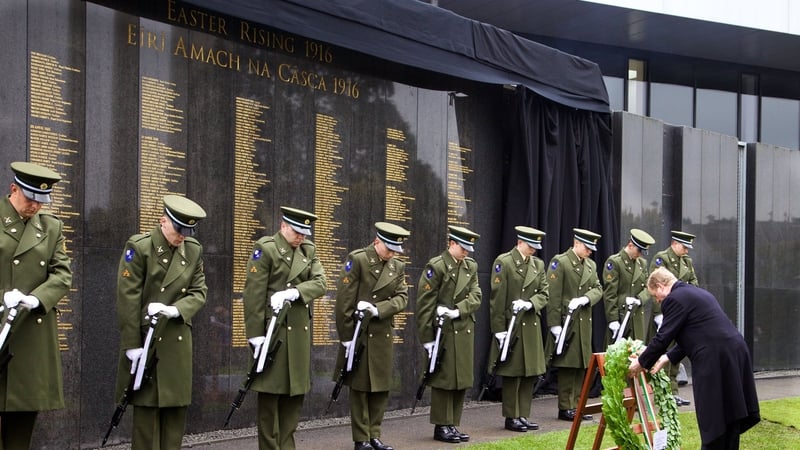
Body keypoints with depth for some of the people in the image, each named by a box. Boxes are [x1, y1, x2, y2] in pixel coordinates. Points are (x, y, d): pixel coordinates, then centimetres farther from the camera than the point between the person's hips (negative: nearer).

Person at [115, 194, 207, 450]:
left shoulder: (194, 251, 7)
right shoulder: (139, 247, -9)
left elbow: (199, 292, 5)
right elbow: (128, 299, -12)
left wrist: (174, 310, -17)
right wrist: (133, 345, -16)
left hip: (178, 342, 5)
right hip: (145, 341, -5)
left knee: (176, 408, 6)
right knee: (147, 410, -2)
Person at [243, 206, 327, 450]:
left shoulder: (309, 250, 12)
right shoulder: (265, 248, -7)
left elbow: (320, 283, -1)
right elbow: (254, 294, -11)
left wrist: (292, 292, -19)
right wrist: (255, 335, -16)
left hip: (300, 331, 6)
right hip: (273, 329, -6)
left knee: (296, 394, 8)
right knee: (270, 395, -2)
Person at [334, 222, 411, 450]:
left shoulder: (398, 267, 8)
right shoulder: (357, 259, -9)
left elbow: (402, 297, 0)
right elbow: (344, 300, -12)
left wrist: (378, 310, -18)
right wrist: (347, 336, -14)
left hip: (383, 335, 5)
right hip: (359, 334, -5)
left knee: (382, 389, 7)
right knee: (360, 388, 1)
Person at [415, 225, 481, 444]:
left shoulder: (471, 266, 10)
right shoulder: (436, 266, -10)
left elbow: (476, 296, 0)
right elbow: (424, 304, -12)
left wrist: (457, 311, -19)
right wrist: (427, 339, -14)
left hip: (465, 331, 6)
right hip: (443, 332, -6)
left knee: (462, 381, 9)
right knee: (444, 381, -2)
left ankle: (453, 425, 17)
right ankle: (442, 426, 6)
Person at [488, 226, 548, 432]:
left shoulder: (538, 264, 12)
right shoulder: (503, 262, -7)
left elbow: (543, 294, 9)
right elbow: (497, 298, -10)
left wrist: (529, 304, -13)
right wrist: (499, 329, -13)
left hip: (532, 326, 6)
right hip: (511, 327, -6)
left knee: (530, 373, 7)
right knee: (512, 374, -1)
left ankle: (523, 415, 15)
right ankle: (511, 417, 7)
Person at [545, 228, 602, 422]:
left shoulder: (591, 265, 15)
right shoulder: (559, 262, -7)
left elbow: (598, 289, 9)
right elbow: (553, 295, -12)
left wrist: (584, 299, -14)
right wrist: (555, 324, -17)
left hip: (585, 323, 7)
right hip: (566, 322, -7)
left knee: (582, 366, 9)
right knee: (567, 367, -3)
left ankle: (577, 404, 16)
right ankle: (565, 407, 4)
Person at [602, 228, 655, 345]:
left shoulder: (642, 263, 15)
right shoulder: (614, 262, -6)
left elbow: (647, 288, 11)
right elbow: (609, 294, -10)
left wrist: (639, 300, -12)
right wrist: (613, 320, -14)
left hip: (638, 318, 6)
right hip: (620, 317, -6)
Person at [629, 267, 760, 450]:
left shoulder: (674, 299, -7)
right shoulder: (698, 293, 22)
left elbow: (663, 337, -8)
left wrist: (641, 363, 6)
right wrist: (667, 358, 22)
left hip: (714, 359, -9)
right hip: (735, 351, 9)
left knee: (712, 418, 0)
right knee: (729, 415, 15)